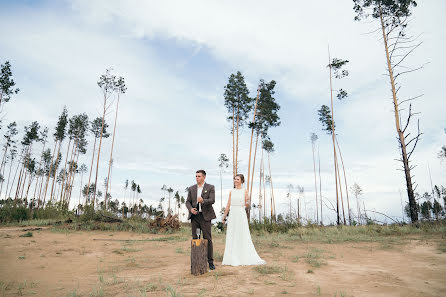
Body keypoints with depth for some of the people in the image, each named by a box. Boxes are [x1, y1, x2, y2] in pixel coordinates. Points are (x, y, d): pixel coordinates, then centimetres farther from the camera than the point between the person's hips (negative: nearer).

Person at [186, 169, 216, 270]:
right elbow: (188, 201, 9)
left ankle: (210, 262, 9)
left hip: (205, 216, -3)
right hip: (194, 216, 3)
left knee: (208, 239, -1)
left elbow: (212, 200, -11)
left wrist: (203, 201, -29)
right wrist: (191, 209, -11)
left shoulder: (210, 187, 1)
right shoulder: (191, 188, 12)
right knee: (195, 239, 5)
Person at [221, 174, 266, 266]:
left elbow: (247, 205, -4)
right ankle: (233, 259, 15)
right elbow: (228, 205, 13)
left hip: (241, 215, -4)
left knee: (243, 236, -1)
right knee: (231, 237, 6)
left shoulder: (245, 191, -1)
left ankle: (245, 258, 10)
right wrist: (224, 215, 13)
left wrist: (248, 201, -25)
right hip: (232, 215, 4)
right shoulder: (232, 192, 10)